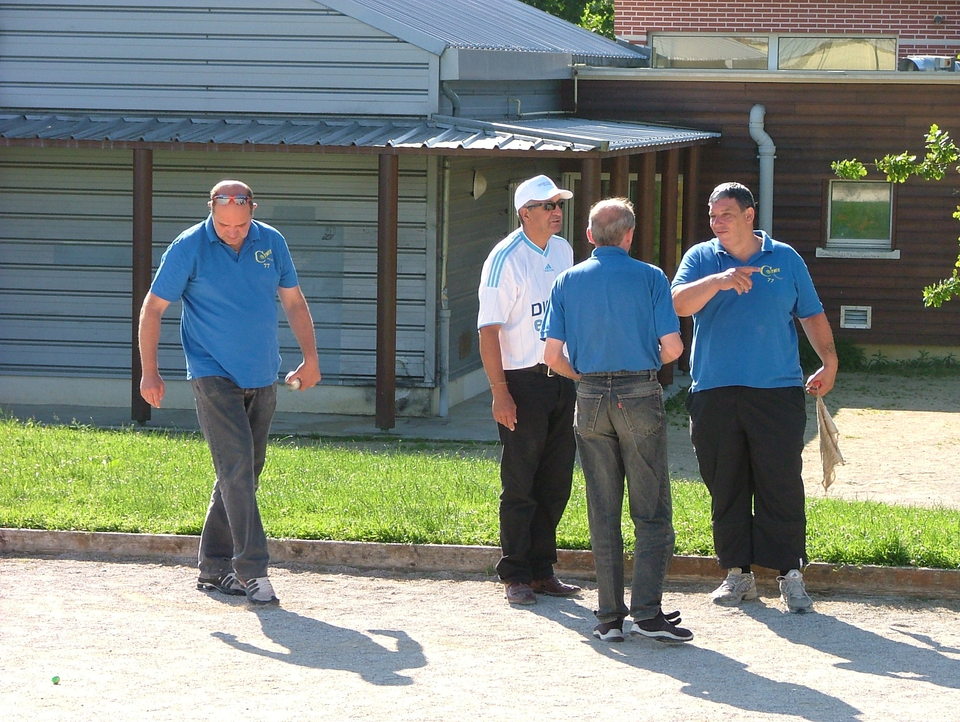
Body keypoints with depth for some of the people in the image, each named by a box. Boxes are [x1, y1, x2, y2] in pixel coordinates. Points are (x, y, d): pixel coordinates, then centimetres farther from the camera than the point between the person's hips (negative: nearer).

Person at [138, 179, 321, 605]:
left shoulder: (272, 243, 4)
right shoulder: (188, 248, -8)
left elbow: (293, 302, 15)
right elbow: (153, 309, -3)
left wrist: (310, 357, 9)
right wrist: (149, 373, -7)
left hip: (262, 378, 5)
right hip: (214, 376, -5)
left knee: (245, 472, 8)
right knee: (236, 468, -15)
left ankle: (214, 569, 17)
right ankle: (251, 571, -16)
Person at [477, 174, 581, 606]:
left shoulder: (563, 252, 10)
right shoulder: (506, 258, -11)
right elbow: (488, 329, -14)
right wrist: (500, 392, -20)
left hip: (562, 377, 7)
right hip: (523, 380, -7)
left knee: (556, 481, 10)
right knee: (520, 485, -2)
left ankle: (542, 571, 18)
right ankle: (515, 577, 6)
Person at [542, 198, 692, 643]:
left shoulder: (567, 281, 3)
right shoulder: (649, 278, -4)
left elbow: (552, 355, -2)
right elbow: (672, 347, -8)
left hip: (590, 400, 3)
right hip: (640, 397, -3)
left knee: (602, 513, 8)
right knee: (651, 511, 2)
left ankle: (610, 616, 7)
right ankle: (647, 611, -7)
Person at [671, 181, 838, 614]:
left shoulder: (785, 259, 9)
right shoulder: (701, 258, 8)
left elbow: (812, 315, 12)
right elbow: (680, 304, -9)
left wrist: (829, 361, 0)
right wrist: (718, 282, -24)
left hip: (777, 393, -1)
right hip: (714, 394, 1)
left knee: (782, 486, -5)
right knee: (726, 488, 5)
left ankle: (791, 574, -1)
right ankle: (738, 573, 13)